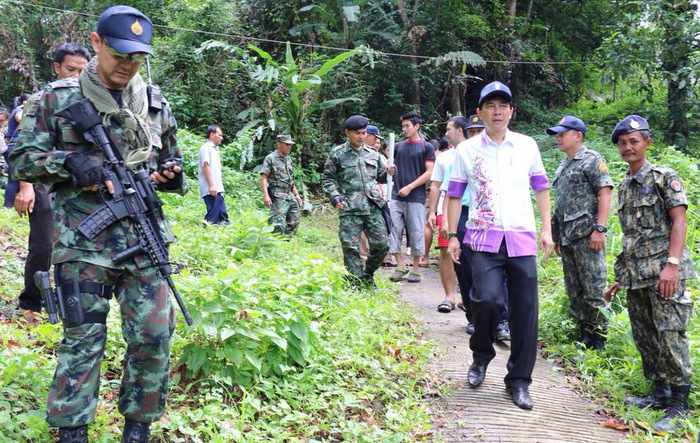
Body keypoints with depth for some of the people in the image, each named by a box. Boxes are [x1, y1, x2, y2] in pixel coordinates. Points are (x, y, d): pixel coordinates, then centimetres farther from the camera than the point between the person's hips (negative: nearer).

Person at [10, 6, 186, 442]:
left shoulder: (157, 106, 10)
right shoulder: (57, 98, 1)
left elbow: (173, 166, 21)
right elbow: (21, 160, 2)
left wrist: (169, 175, -2)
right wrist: (68, 161, -15)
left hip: (144, 241, 3)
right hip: (82, 244, -3)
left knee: (154, 337, 2)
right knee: (83, 339, 3)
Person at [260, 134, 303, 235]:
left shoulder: (288, 159, 18)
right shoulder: (270, 158, -5)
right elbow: (263, 178, -11)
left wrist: (297, 195, 19)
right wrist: (266, 195, -21)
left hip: (290, 196, 8)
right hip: (278, 197, -8)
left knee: (293, 223, 9)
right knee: (278, 225, -14)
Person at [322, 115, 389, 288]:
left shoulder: (373, 154, 14)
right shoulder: (337, 154, 3)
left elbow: (380, 176, 23)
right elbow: (327, 179, 6)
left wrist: (389, 172, 0)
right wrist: (335, 197, -10)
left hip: (373, 207, 4)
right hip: (350, 209, -3)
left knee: (381, 244, 2)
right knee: (351, 248, -3)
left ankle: (368, 275, 26)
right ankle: (356, 283, 8)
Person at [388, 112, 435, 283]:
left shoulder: (426, 147, 2)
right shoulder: (398, 146, 15)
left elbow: (429, 172, -4)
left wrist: (409, 187, -12)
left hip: (416, 198, -4)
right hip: (396, 196, 4)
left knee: (416, 233, 0)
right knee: (393, 230, -2)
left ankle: (415, 269, 11)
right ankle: (401, 267, 8)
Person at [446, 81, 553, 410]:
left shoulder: (527, 146, 9)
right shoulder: (467, 150, 5)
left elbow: (541, 189, 15)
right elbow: (455, 195, 7)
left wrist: (547, 229, 9)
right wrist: (452, 236, 2)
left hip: (522, 239, 2)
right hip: (483, 238, -2)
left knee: (525, 311, 2)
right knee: (488, 299, -20)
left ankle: (519, 380, 16)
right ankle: (481, 356, 10)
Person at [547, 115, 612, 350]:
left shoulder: (592, 160, -4)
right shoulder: (562, 166, 20)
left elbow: (605, 194, -12)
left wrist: (599, 229, -20)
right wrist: (556, 235, 19)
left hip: (586, 234, -9)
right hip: (566, 236, 9)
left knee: (593, 288, -6)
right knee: (574, 290, 12)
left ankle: (598, 338, 2)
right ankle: (582, 333, 21)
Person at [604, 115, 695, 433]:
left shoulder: (664, 177, -4)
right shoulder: (624, 187, 16)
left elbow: (679, 221, -11)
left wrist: (672, 264, -22)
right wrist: (621, 277, 20)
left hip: (664, 272, -7)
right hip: (636, 275, 7)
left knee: (670, 338, -7)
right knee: (644, 338, 12)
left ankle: (678, 406, 2)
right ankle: (659, 392, 25)